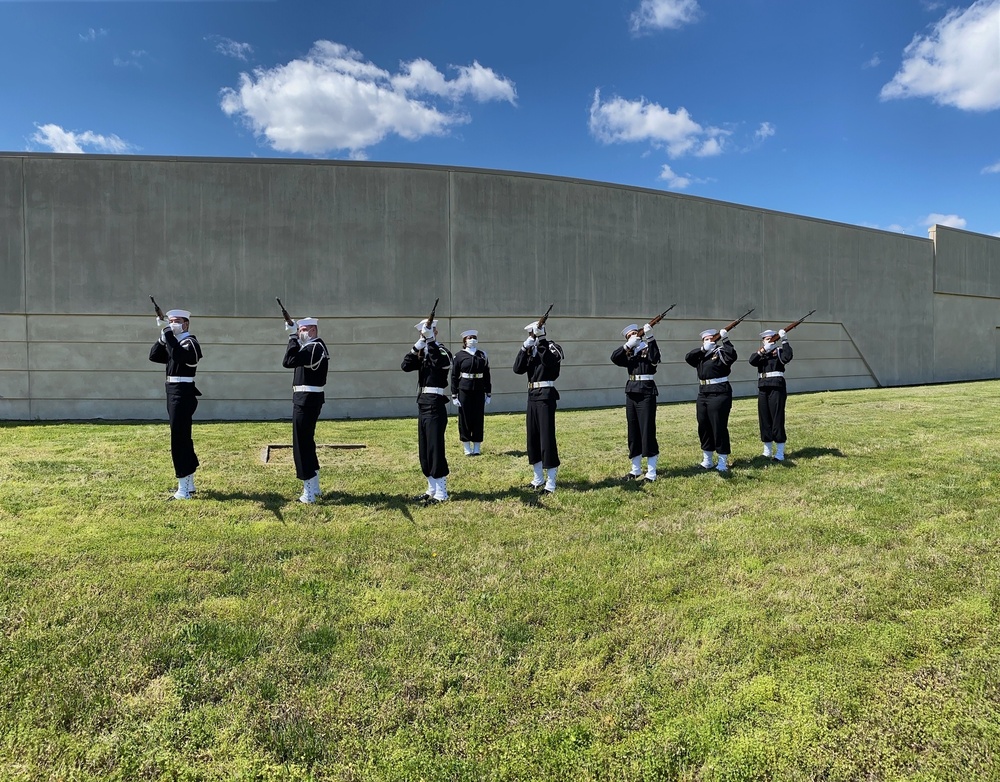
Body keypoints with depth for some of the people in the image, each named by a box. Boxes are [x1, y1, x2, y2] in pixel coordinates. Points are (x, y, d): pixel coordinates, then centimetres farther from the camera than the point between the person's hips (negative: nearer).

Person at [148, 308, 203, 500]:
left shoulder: (190, 342, -10)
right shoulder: (174, 341, 17)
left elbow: (179, 355, -30)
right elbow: (154, 356, 10)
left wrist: (169, 335, -23)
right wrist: (163, 337, 0)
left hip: (182, 394, -10)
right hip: (174, 393, 10)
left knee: (179, 439, -9)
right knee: (183, 438, 13)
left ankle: (184, 490, -5)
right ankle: (189, 485, 22)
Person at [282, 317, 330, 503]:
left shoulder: (314, 347, -18)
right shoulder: (315, 346, 15)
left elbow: (288, 362, -26)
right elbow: (295, 360, 15)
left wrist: (292, 337, -19)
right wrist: (294, 337, 5)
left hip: (306, 399, -10)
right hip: (309, 399, 10)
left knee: (301, 444, -6)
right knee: (307, 441, 18)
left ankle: (309, 493, -2)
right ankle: (314, 488, 27)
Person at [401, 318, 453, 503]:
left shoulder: (442, 351, -6)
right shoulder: (422, 353, 14)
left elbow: (439, 362, -29)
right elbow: (406, 366, -1)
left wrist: (430, 340, -28)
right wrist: (417, 345, -11)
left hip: (435, 405, -8)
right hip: (422, 405, 8)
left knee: (435, 449, -5)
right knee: (424, 450, 12)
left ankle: (441, 493, 2)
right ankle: (432, 489, 23)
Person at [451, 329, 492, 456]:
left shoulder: (482, 355, 7)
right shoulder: (459, 355, -1)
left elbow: (487, 375, 9)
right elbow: (454, 376, -1)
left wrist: (488, 394, 7)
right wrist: (454, 395, -5)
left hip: (479, 391, 2)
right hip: (464, 391, -2)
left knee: (478, 418, 5)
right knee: (465, 418, 3)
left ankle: (477, 448, 15)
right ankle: (467, 448, 13)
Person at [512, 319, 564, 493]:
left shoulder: (552, 348, -4)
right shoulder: (530, 351, 13)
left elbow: (549, 361, -26)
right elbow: (517, 369, -1)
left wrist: (541, 340, -26)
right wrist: (525, 347, -11)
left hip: (546, 395, -7)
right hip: (532, 395, 7)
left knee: (547, 437, -8)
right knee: (532, 437, 11)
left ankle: (551, 482, -2)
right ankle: (538, 479, 23)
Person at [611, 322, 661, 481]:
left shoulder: (649, 348, -1)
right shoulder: (629, 352, 13)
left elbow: (655, 359, -23)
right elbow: (614, 358, -4)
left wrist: (650, 338, -27)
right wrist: (628, 345, -15)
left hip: (646, 392, -6)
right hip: (631, 392, 6)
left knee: (647, 431, -5)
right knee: (633, 432, 10)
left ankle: (651, 473, 1)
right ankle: (636, 469, 21)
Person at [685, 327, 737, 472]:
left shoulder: (721, 354, -4)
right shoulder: (701, 356, 14)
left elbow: (732, 356, -23)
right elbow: (688, 358, -2)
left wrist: (725, 340, -21)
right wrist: (703, 349, -12)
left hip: (719, 395, -7)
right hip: (703, 395, 7)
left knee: (719, 427, -3)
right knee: (703, 427, 11)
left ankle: (723, 461, 6)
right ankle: (706, 460, 22)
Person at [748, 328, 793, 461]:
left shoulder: (779, 352, 2)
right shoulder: (760, 354, 14)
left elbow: (788, 356, -20)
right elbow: (752, 361, -7)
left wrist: (784, 340, -21)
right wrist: (762, 350, -19)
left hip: (777, 389, -5)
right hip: (763, 390, 5)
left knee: (777, 420, -5)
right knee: (764, 420, 8)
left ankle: (780, 453, 0)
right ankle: (767, 451, 18)